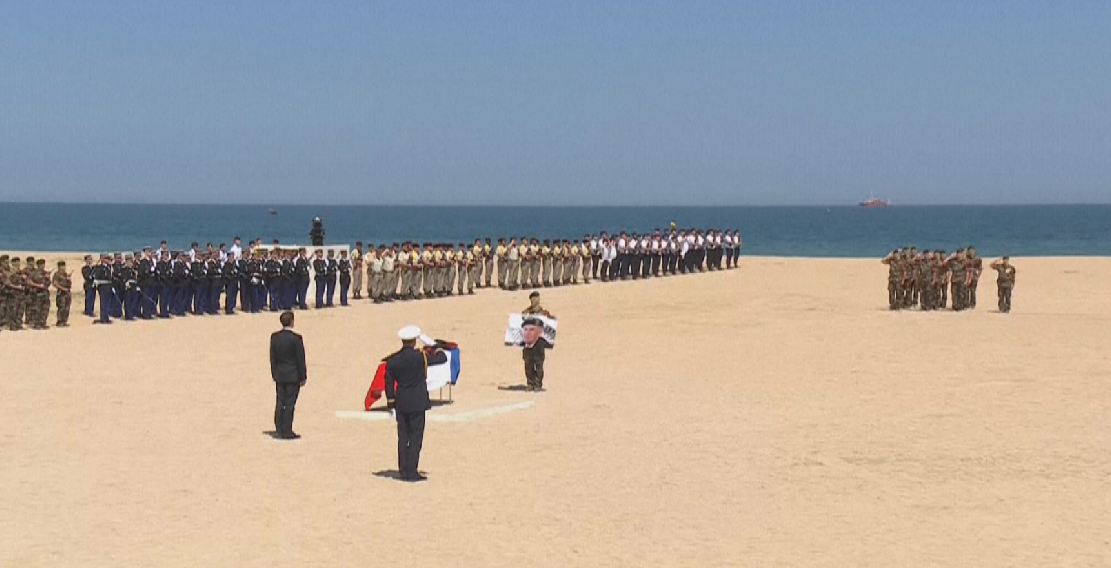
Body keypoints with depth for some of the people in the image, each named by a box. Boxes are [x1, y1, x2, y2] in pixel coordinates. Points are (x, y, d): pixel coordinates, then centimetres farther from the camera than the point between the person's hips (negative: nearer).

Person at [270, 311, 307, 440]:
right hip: (293, 376, -5)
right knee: (290, 403, -1)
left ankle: (279, 429, 15)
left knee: (280, 402, 12)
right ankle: (287, 432, 1)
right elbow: (300, 359, -11)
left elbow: (272, 357, 7)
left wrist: (274, 374, 15)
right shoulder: (296, 338, -15)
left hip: (279, 375, 5)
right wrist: (303, 377, -3)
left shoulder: (274, 337, 2)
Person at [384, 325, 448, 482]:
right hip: (417, 403, -5)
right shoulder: (420, 357, -13)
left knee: (403, 437, 12)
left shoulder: (392, 360, 0)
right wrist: (439, 351, 19)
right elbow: (442, 358, -4)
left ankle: (403, 470, 15)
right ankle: (411, 472, -2)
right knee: (415, 437, -1)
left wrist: (391, 402, 15)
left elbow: (389, 382, 5)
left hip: (401, 403, 5)